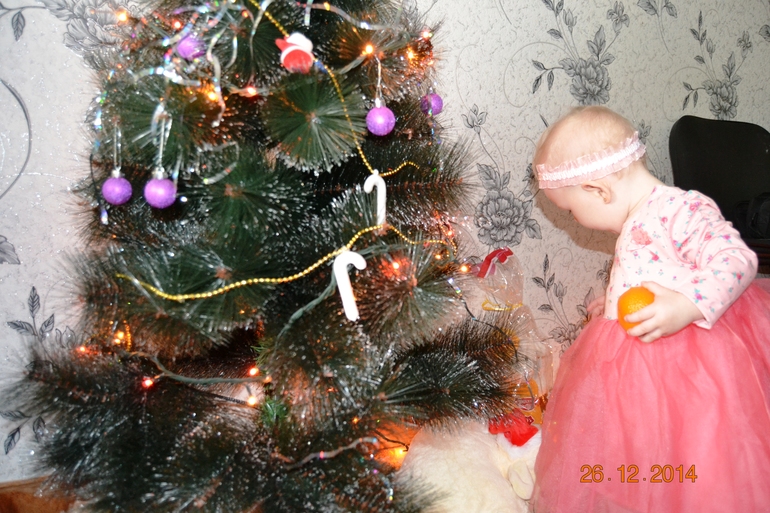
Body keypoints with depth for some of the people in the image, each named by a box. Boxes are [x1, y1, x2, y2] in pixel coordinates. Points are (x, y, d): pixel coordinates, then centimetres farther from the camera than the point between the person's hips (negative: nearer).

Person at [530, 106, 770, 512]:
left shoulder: (682, 210, -16)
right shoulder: (635, 226, 14)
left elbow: (737, 259, -25)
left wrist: (687, 308, -36)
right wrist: (614, 306, 34)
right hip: (633, 370, 9)